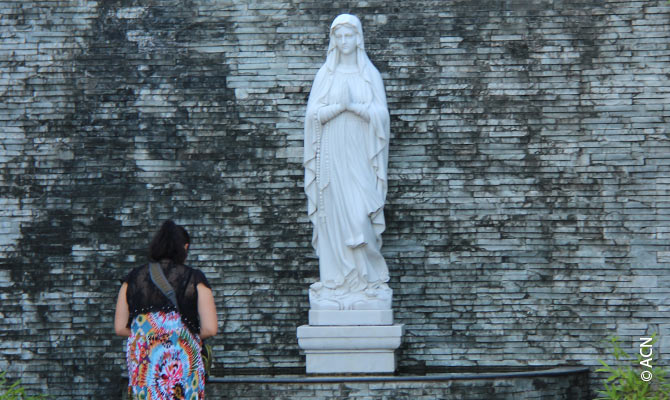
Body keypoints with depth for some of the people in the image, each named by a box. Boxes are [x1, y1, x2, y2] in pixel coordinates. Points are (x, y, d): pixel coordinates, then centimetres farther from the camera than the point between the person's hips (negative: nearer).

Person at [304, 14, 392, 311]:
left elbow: (381, 114, -1)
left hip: (360, 154, -1)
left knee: (359, 216, -10)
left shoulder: (370, 74, 8)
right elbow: (313, 114, 1)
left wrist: (354, 105, -14)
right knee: (335, 215, -2)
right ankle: (337, 279, 1)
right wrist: (339, 106, -14)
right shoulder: (325, 75, 9)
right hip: (333, 152, 1)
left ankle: (367, 278, 0)